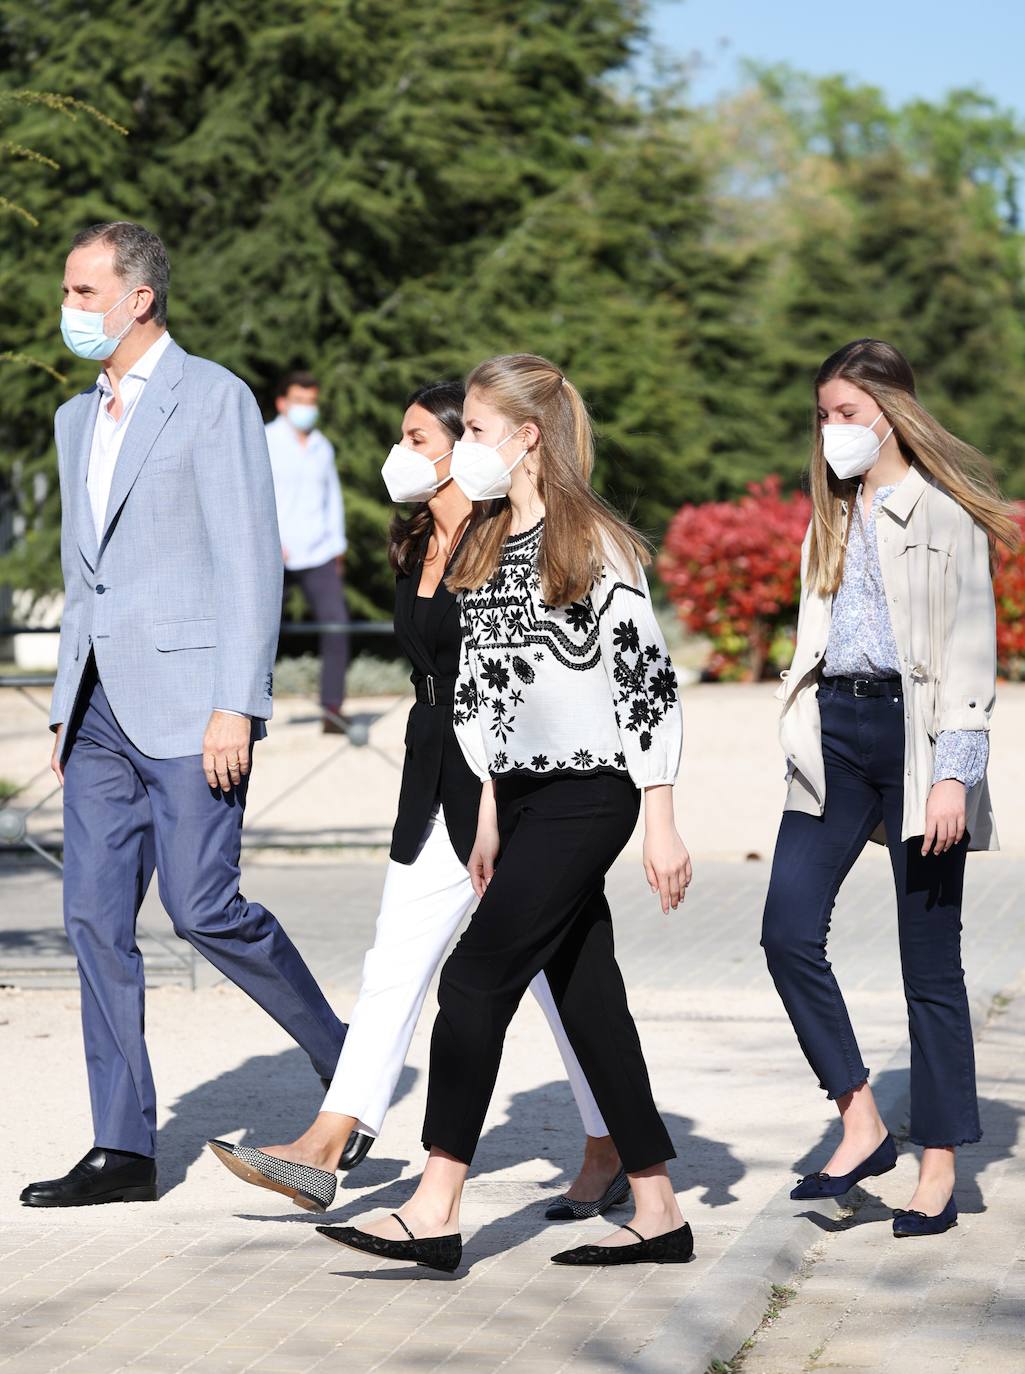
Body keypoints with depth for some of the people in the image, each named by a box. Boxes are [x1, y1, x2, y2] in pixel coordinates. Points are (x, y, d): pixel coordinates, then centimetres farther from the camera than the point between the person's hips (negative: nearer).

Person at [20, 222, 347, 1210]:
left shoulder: (214, 398, -6)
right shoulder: (78, 419, 18)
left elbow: (251, 562, -11)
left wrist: (236, 708, -18)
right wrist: (66, 711, 17)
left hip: (188, 698, -8)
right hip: (102, 709, 8)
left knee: (203, 908, -12)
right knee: (96, 919, 2)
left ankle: (344, 1061, 10)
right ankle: (124, 1150, 6)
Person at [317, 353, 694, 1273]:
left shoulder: (593, 545, -11)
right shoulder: (486, 545, 14)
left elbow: (650, 683, -12)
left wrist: (662, 824, -15)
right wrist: (489, 813, 18)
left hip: (588, 792, -8)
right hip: (524, 794, 8)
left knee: (475, 979, -13)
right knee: (587, 998, 8)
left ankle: (435, 1213, -12)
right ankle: (658, 1213, 14)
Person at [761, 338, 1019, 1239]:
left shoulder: (946, 515, -3)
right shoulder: (833, 516, 17)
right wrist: (804, 745, 17)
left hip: (912, 732, -6)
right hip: (836, 733, 6)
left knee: (930, 960, 0)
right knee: (789, 931, -8)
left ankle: (939, 1166, 8)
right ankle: (862, 1127, 3)